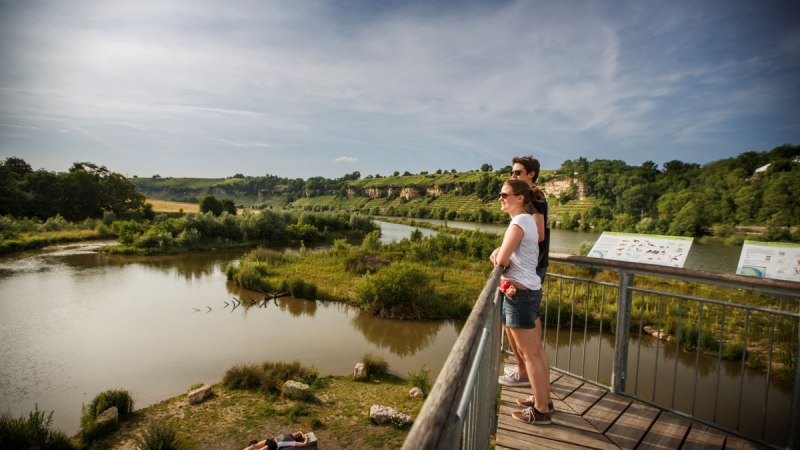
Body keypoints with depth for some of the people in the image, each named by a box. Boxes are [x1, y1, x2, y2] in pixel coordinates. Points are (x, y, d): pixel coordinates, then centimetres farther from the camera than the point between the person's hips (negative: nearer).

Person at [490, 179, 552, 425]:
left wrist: (499, 257, 2)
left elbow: (501, 260, -19)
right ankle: (544, 399, 32)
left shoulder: (519, 222, -16)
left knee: (530, 355, 2)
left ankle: (541, 411, 15)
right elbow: (503, 254, 16)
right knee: (535, 351, 19)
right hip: (530, 290, 10)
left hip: (519, 293, -10)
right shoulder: (529, 220, 13)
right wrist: (499, 253, -4)